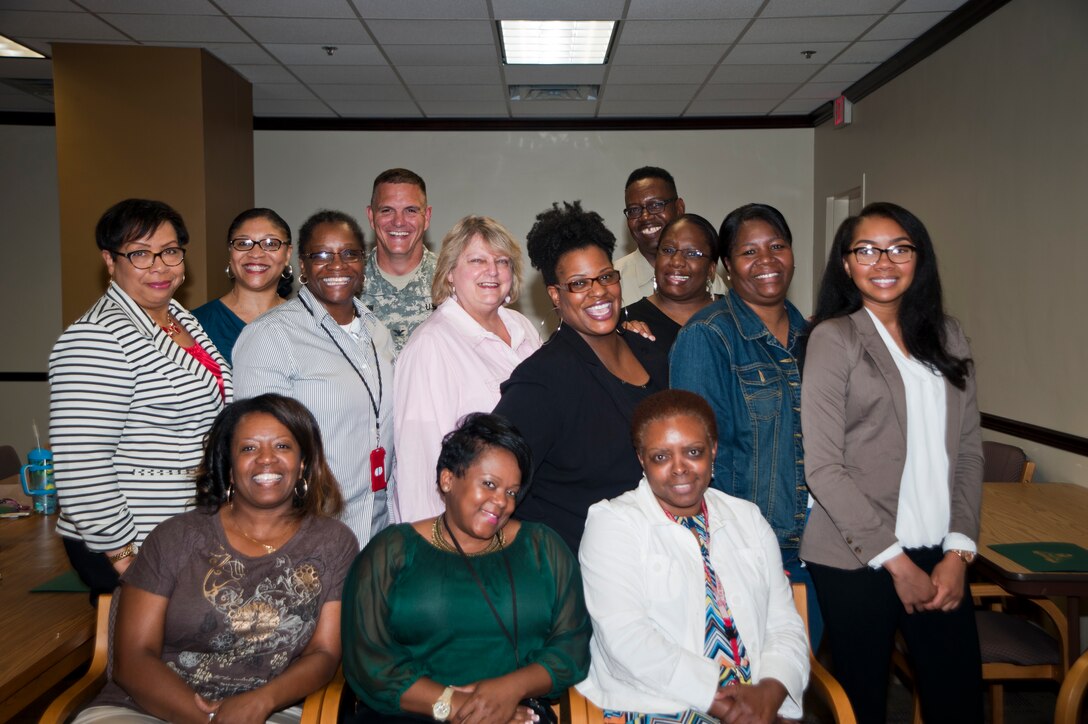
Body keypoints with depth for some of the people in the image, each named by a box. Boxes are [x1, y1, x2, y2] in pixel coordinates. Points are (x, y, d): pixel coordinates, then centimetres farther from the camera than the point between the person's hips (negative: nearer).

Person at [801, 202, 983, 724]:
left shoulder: (947, 336, 10)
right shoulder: (834, 338, -5)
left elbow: (968, 451, 9)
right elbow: (823, 467, -9)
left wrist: (958, 551, -1)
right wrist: (895, 560, -9)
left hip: (939, 557, 4)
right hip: (856, 559, -4)